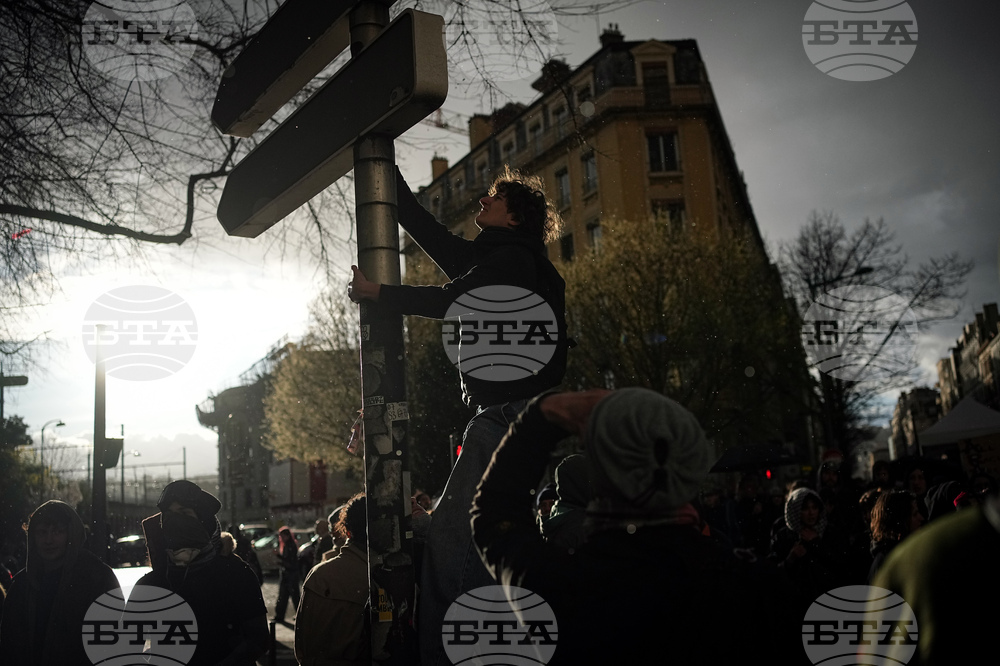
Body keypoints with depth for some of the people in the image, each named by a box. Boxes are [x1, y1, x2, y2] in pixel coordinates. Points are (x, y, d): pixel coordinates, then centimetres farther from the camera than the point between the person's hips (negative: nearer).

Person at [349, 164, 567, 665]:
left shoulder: (514, 257, -4)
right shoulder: (493, 259, 23)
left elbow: (451, 300, -14)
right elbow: (427, 230, 26)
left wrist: (377, 293, -5)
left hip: (510, 413, -10)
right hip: (503, 413, 10)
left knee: (452, 530, -14)